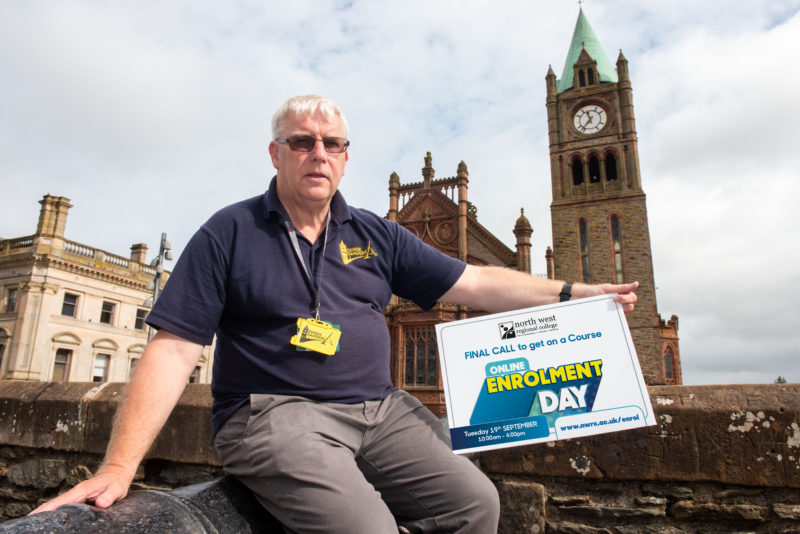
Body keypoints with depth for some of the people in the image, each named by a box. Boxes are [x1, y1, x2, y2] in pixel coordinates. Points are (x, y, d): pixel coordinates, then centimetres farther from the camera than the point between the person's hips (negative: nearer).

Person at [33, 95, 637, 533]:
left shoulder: (376, 235, 11)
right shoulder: (230, 233, 0)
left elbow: (476, 283, 8)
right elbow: (173, 352, -4)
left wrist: (572, 293, 1)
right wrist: (118, 467, -12)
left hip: (380, 408, 5)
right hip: (276, 411, -4)